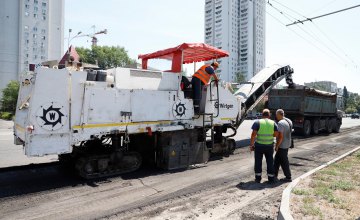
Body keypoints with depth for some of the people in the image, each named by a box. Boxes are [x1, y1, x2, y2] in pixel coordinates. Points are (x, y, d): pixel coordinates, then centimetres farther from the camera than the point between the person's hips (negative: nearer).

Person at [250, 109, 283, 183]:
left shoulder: (257, 122, -8)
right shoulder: (273, 123, 0)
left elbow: (253, 135, -13)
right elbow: (277, 135, -4)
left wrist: (251, 145, -6)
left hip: (259, 146, -2)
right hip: (269, 146, 2)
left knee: (258, 162, 10)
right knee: (270, 162, 14)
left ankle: (258, 178, 16)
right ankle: (271, 178, 19)